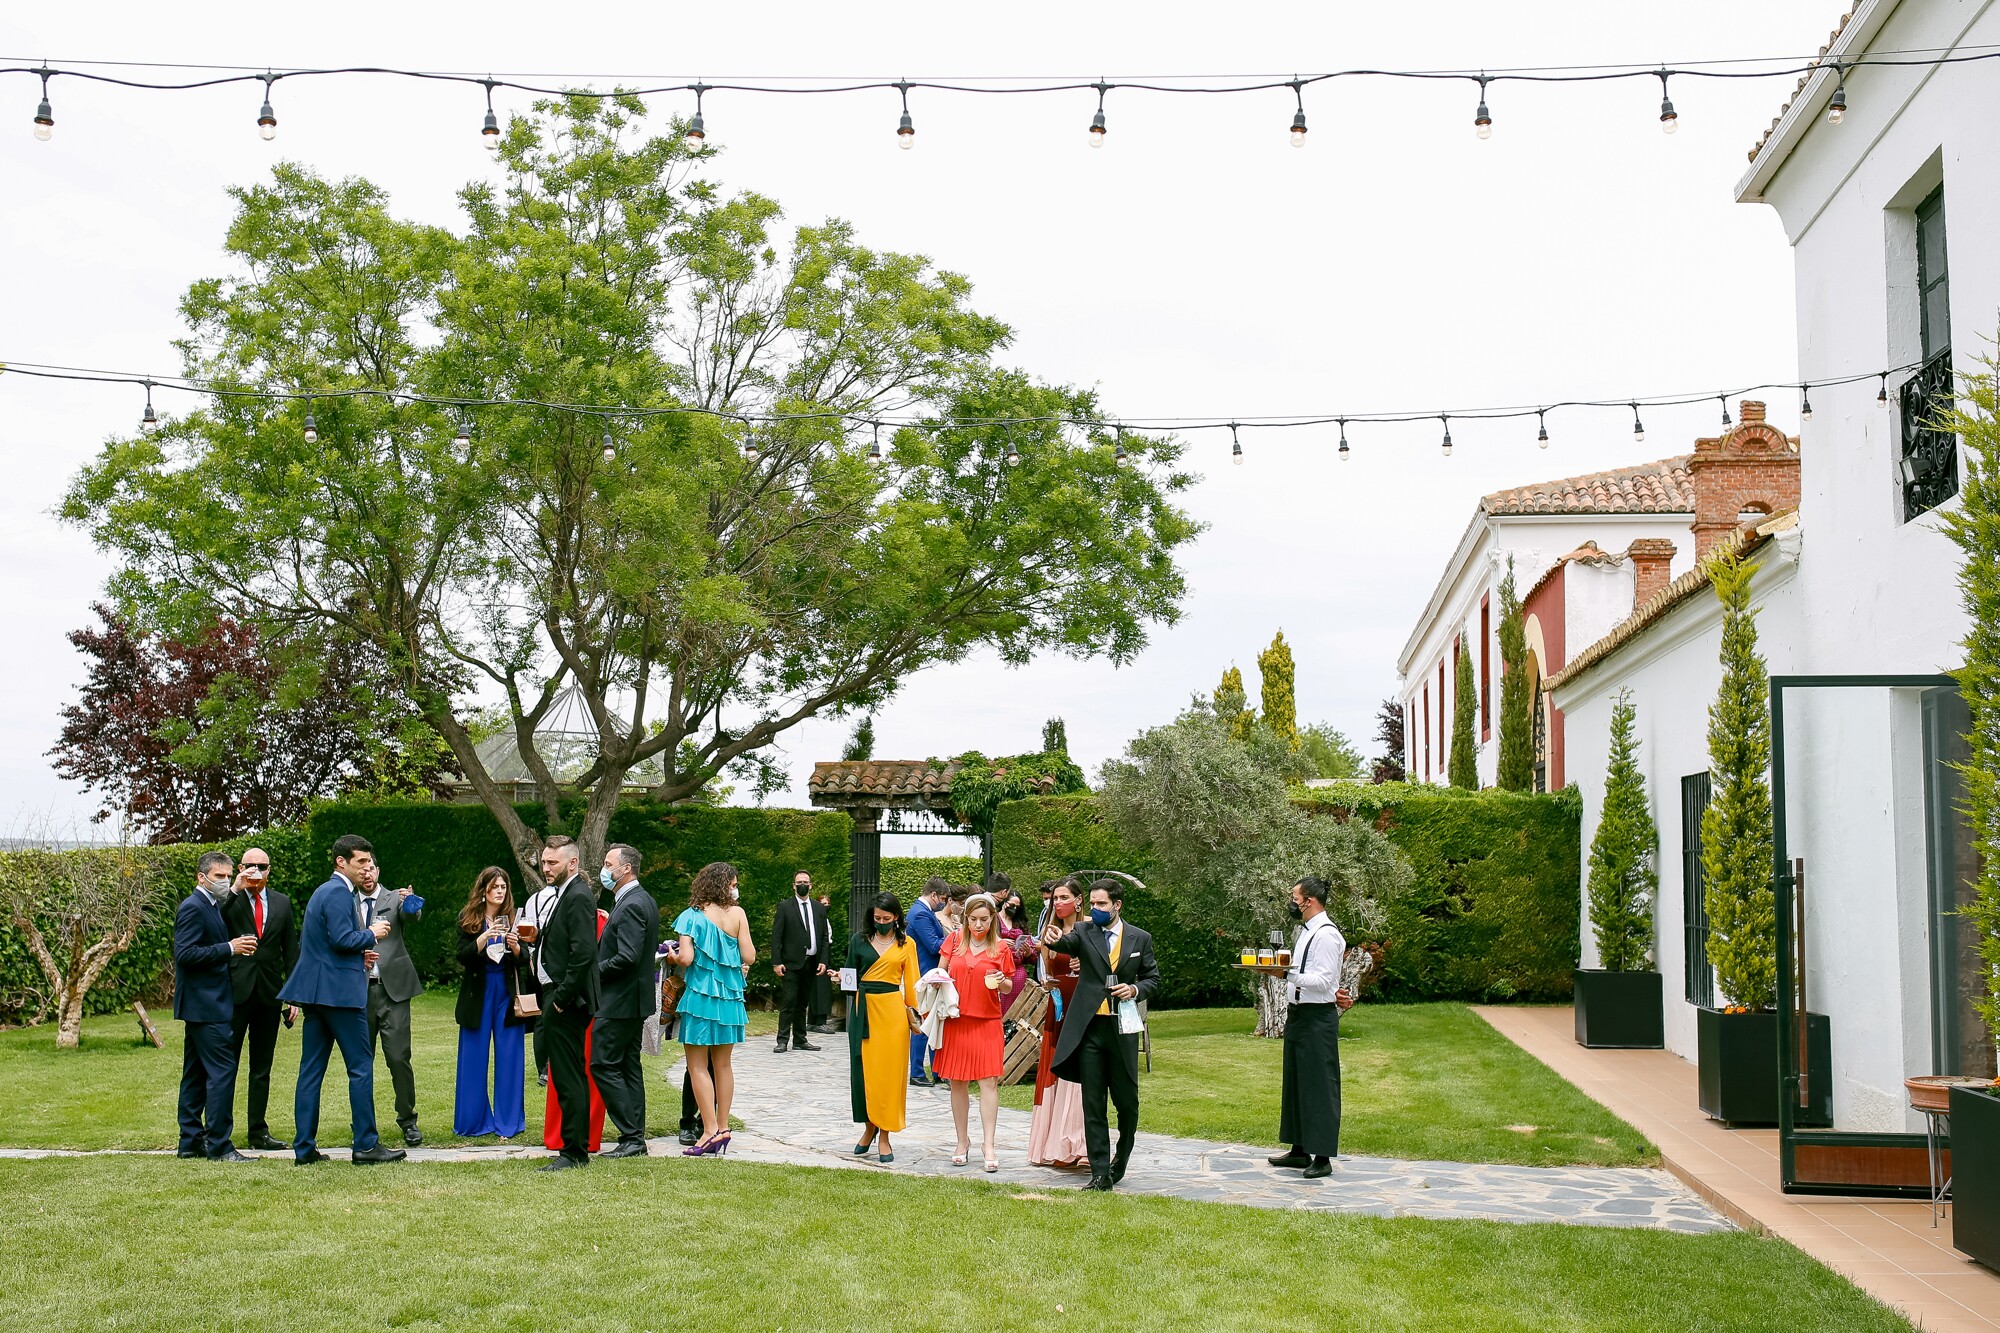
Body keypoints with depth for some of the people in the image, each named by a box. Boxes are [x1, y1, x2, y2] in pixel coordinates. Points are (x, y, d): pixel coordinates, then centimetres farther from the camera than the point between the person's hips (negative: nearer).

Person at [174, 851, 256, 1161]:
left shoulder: (212, 906, 17)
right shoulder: (193, 908, -13)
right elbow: (185, 954, -22)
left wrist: (236, 948, 7)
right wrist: (230, 948, -24)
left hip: (205, 1004, 11)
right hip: (206, 1005, -11)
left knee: (196, 1074, 13)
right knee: (222, 1070, -11)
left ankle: (191, 1141, 19)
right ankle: (218, 1144, -9)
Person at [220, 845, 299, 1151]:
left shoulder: (282, 903, 10)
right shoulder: (229, 900, 1)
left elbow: (291, 951, 11)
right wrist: (235, 890, -22)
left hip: (269, 994, 3)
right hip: (235, 991, -3)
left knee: (262, 1067, 10)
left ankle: (258, 1132, 17)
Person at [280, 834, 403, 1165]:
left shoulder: (323, 891, 20)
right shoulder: (339, 893, -12)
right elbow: (342, 939, -21)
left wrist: (359, 953, 15)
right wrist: (371, 935, -5)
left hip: (316, 990, 10)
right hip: (339, 990, -10)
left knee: (311, 1070, 8)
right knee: (361, 1066, -4)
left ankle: (304, 1147, 10)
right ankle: (366, 1145, -1)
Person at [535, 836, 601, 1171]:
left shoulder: (579, 897, -15)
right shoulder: (566, 895, 17)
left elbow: (583, 953, -23)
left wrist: (561, 999, -19)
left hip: (569, 1003, -11)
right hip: (561, 1001, 11)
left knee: (569, 1079, -6)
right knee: (568, 1078, 14)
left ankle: (573, 1152, -1)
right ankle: (576, 1147, 21)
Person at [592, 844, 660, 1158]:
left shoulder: (630, 906, -19)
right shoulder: (644, 900, 13)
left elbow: (627, 958, -25)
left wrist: (594, 970, -13)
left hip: (619, 1001, -10)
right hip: (634, 998, 10)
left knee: (603, 1065, -6)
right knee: (628, 1066, 12)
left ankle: (631, 1137, -6)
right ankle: (635, 1137, 16)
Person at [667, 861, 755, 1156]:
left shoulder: (692, 916, -7)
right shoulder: (737, 914, -1)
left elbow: (686, 958, -15)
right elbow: (749, 957, -3)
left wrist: (673, 956, 6)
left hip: (701, 996, -3)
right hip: (730, 998, 3)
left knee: (698, 1065, 2)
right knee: (722, 1064, 13)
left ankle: (710, 1130, -6)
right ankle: (723, 1128, 16)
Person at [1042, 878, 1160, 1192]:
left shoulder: (1140, 938, 6)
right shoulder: (1084, 932, 3)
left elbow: (1153, 978, 11)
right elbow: (1067, 943, -19)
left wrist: (1136, 990, -9)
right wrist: (1053, 939, -42)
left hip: (1123, 1028, 0)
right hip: (1089, 1028, 0)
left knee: (1126, 1100, 7)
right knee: (1093, 1104, 1)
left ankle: (1122, 1154, 35)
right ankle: (1100, 1173, 6)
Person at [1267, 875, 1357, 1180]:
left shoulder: (1326, 935, -15)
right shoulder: (1305, 932, 15)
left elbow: (1323, 981, -22)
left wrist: (1287, 974, -30)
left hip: (1317, 1018, -10)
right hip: (1297, 1014, 10)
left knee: (1319, 1086, -6)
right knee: (1295, 1083, 15)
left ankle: (1323, 1157, -2)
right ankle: (1300, 1150, 24)